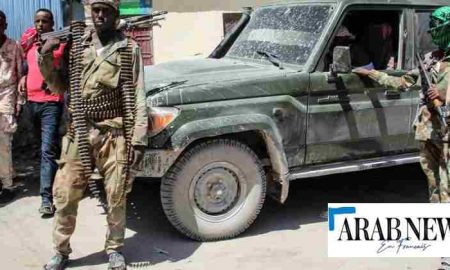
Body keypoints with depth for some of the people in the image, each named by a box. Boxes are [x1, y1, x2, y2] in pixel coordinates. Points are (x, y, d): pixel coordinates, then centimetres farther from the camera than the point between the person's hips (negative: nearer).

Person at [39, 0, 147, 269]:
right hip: (79, 132, 3)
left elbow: (138, 97, -3)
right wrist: (45, 59, -3)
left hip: (114, 134, -2)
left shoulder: (129, 49, 1)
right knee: (64, 194, 4)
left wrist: (138, 140, -9)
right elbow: (60, 86, 15)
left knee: (116, 197, 6)